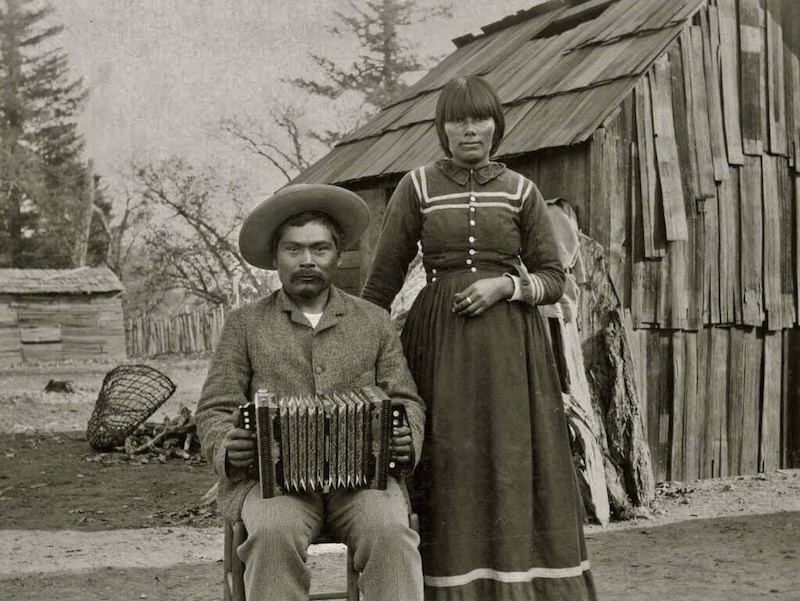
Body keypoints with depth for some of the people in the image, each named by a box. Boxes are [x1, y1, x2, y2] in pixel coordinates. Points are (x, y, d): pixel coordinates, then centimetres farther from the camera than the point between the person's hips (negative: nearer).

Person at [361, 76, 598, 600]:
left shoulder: (521, 191, 6)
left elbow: (554, 278, 9)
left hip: (510, 346, 1)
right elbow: (383, 280, 5)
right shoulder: (417, 187, 3)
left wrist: (505, 285, -10)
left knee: (516, 467, 1)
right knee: (447, 471, 0)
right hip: (440, 341, -1)